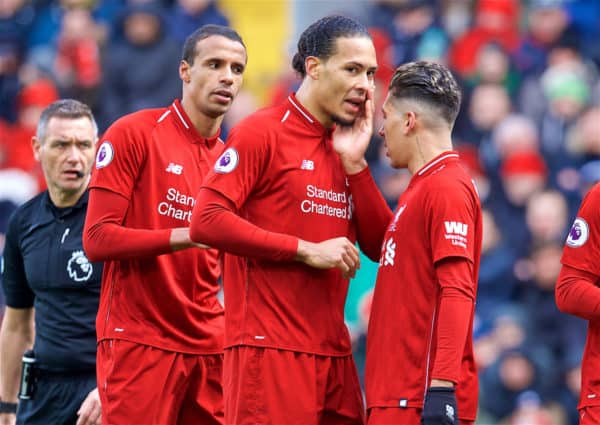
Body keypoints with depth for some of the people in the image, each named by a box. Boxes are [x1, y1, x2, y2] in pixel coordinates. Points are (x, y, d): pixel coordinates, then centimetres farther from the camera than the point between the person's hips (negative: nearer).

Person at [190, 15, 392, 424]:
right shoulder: (261, 132, -5)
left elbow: (380, 247, 12)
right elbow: (206, 220, -15)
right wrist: (307, 250, -15)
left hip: (334, 352, 7)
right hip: (269, 346, -7)